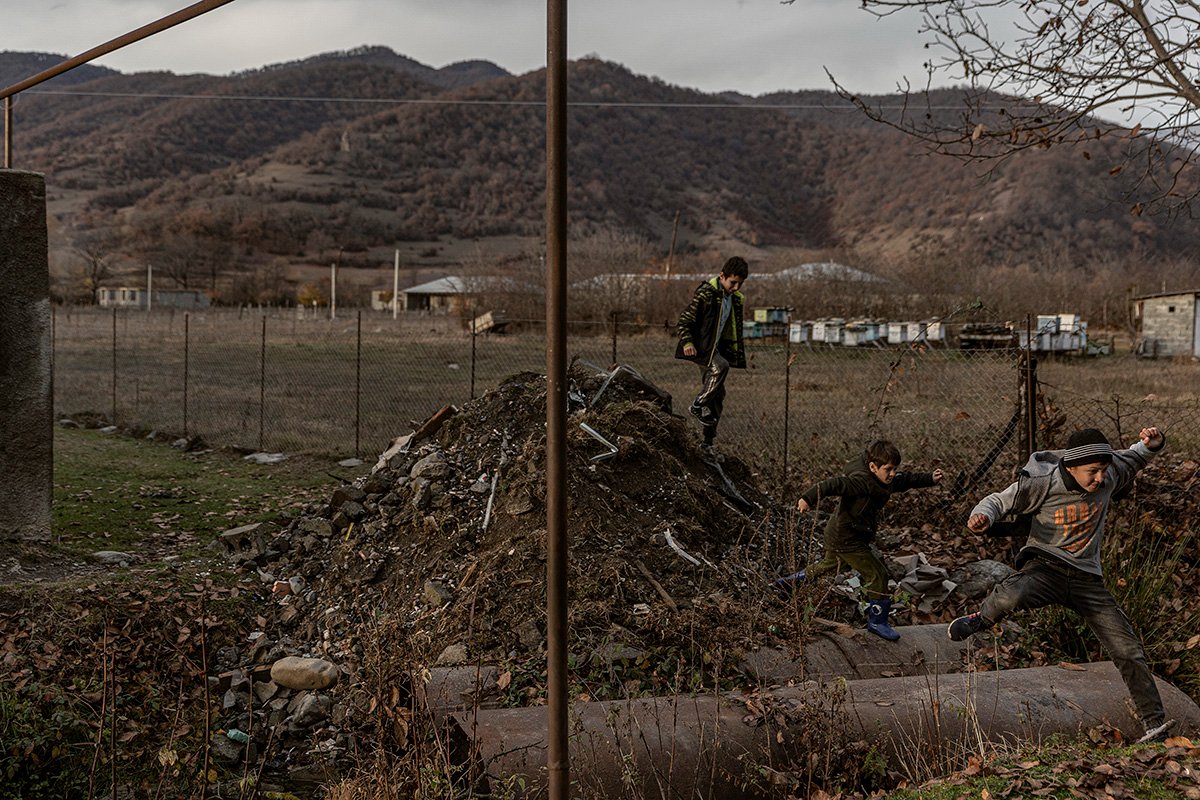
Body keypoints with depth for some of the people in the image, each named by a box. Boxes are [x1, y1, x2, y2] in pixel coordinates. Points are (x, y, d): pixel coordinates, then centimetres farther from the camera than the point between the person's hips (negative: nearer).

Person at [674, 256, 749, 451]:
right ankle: (698, 405, -22)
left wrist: (738, 355, 19)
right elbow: (684, 321, -14)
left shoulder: (736, 299, 11)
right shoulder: (705, 293, -13)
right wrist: (687, 342, -28)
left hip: (716, 349, 8)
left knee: (717, 396, 5)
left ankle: (708, 443, 13)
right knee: (720, 366, -36)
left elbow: (735, 331, 23)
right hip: (700, 347, -8)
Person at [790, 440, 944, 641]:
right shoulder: (861, 482, -30)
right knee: (877, 574, -6)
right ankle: (877, 622, 6)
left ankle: (792, 580, 49)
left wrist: (931, 478, 0)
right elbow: (834, 484, -41)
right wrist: (808, 498, -52)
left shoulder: (889, 480, -2)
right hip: (846, 539, -10)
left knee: (831, 565, 32)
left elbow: (908, 480, 14)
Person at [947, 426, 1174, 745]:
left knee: (1127, 651, 1)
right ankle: (982, 619, -3)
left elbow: (1133, 459, 19)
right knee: (1010, 597, -39)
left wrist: (1152, 444, -3)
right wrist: (983, 515, -26)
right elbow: (1001, 500, -3)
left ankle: (1155, 723, 17)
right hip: (1045, 568, -4)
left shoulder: (1109, 475, -4)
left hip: (1086, 579, 4)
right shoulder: (1042, 483, -17)